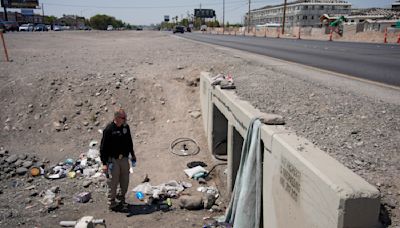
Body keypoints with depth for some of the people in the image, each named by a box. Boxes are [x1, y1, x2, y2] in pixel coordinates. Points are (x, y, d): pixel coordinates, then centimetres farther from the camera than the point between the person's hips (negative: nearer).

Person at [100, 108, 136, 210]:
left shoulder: (126, 127, 4)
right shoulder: (109, 129, -16)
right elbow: (103, 147, -14)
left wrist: (132, 154, 23)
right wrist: (104, 163, -17)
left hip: (124, 159, 6)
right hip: (113, 160, -6)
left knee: (125, 180, 12)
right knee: (113, 182, 1)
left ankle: (122, 198, 31)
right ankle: (112, 202, 17)